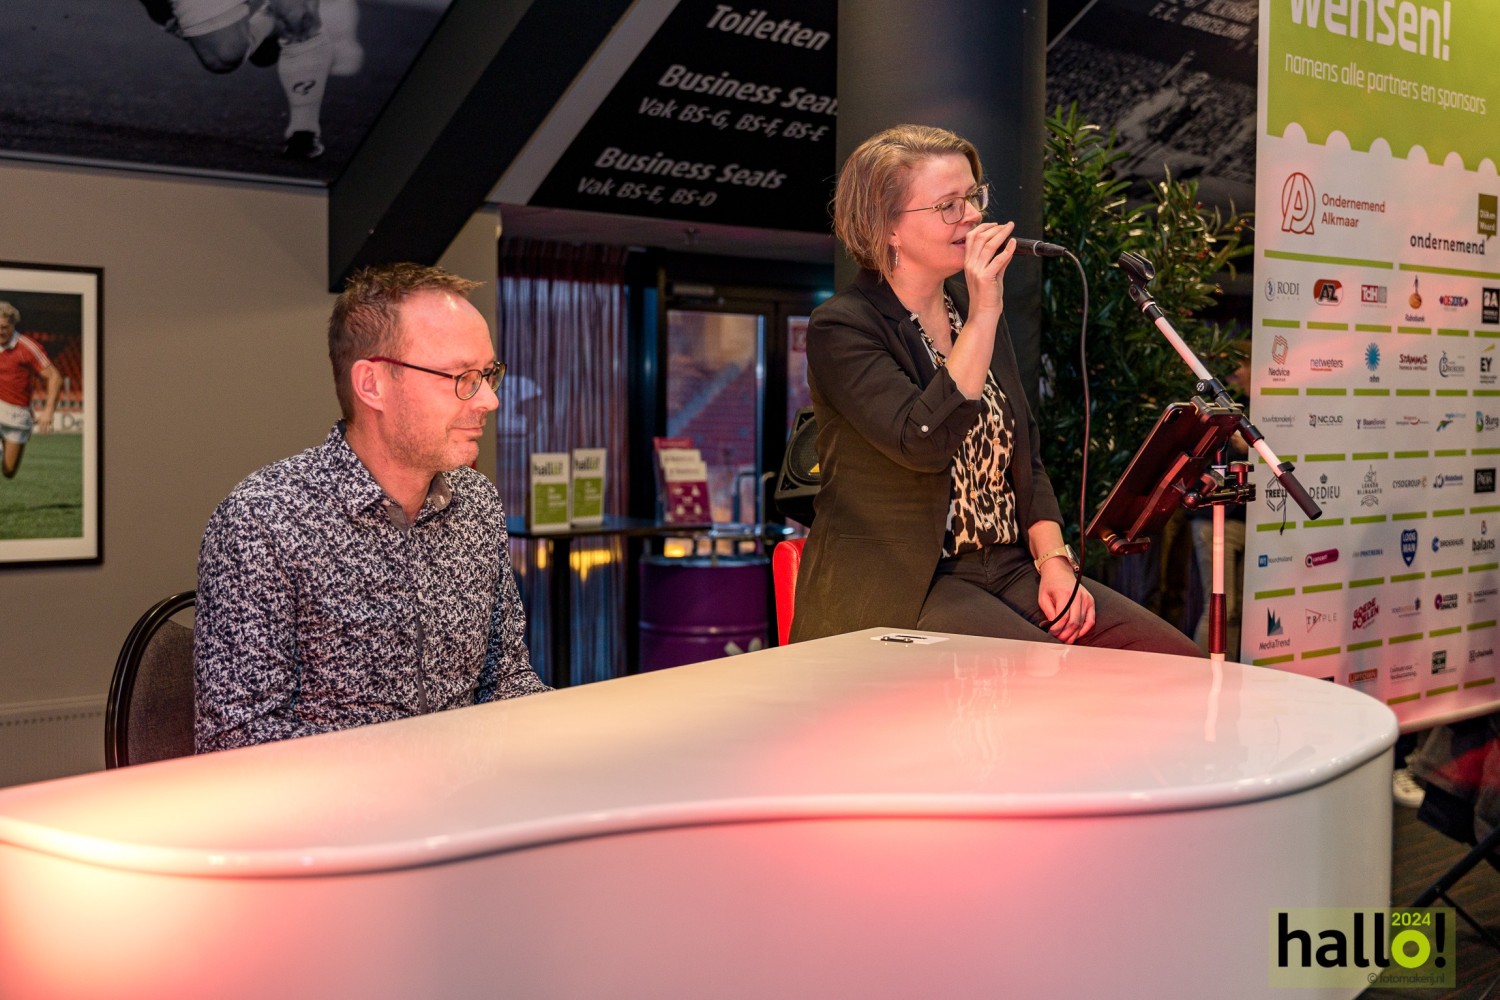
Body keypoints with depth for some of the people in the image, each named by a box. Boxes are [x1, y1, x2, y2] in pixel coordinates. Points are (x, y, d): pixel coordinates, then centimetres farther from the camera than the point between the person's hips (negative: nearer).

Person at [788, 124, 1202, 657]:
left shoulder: (973, 308, 14)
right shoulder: (841, 328, -9)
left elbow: (1026, 456, 15)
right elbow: (924, 444, -25)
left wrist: (1053, 559, -1)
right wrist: (983, 316, -21)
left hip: (1008, 570, 7)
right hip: (898, 591, -7)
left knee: (1177, 663, -10)